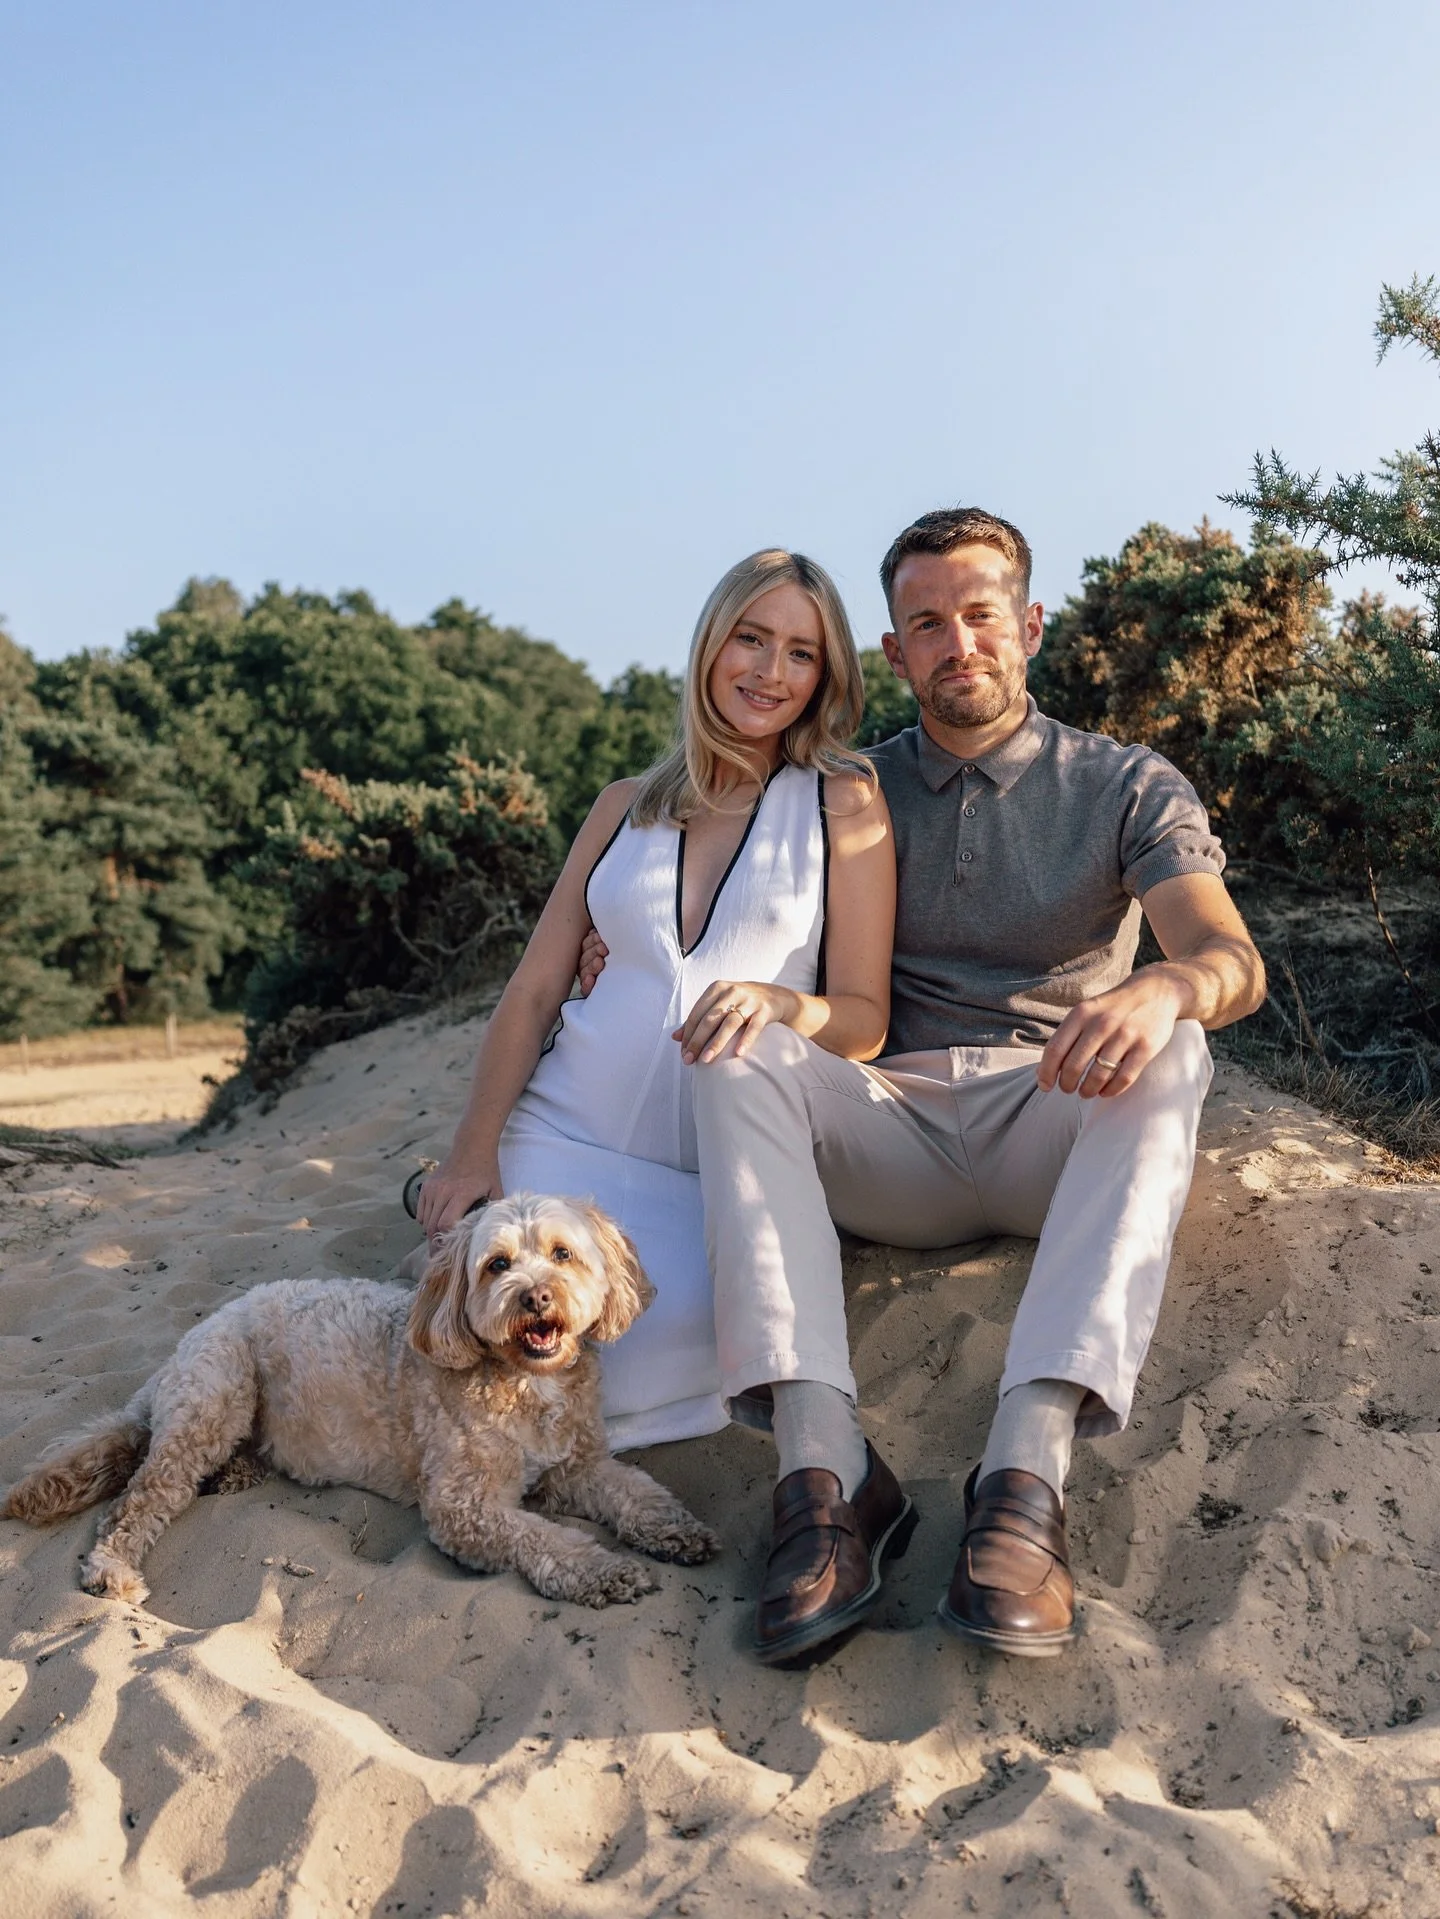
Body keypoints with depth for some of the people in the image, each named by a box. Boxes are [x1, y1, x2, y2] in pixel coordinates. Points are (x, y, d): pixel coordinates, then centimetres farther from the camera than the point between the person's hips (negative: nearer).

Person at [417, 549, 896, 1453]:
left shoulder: (845, 802, 5)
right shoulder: (626, 807, 14)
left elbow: (864, 1022, -1)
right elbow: (534, 992, 12)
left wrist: (779, 1003, -25)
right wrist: (474, 1148, -3)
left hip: (723, 1171, -2)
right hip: (567, 1130, 2)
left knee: (669, 1331, -32)